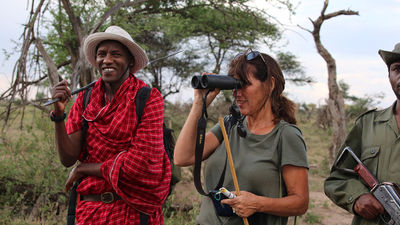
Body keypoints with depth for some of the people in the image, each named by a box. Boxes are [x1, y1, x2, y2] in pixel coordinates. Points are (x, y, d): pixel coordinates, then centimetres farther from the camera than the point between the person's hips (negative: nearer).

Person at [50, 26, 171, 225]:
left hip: (133, 209, -3)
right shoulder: (85, 99, 1)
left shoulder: (148, 98, -11)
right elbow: (68, 159, -3)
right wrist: (58, 114, -18)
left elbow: (142, 161, -17)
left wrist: (84, 169, -7)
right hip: (90, 207, 4)